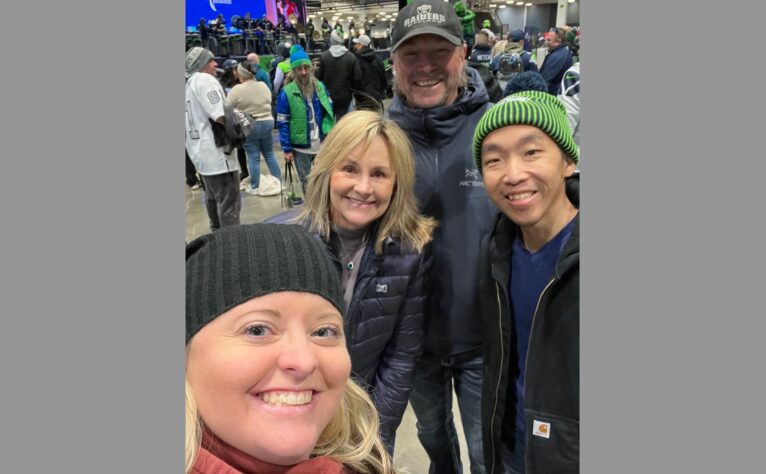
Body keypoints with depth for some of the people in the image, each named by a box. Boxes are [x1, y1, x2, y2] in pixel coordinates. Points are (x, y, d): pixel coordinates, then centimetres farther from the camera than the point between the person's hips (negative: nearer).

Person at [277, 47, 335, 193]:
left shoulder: (320, 87, 1)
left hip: (322, 144, 3)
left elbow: (329, 112, 10)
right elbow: (282, 123, -8)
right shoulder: (286, 93, -11)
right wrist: (287, 149, -10)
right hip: (301, 146, -3)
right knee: (306, 181, 11)